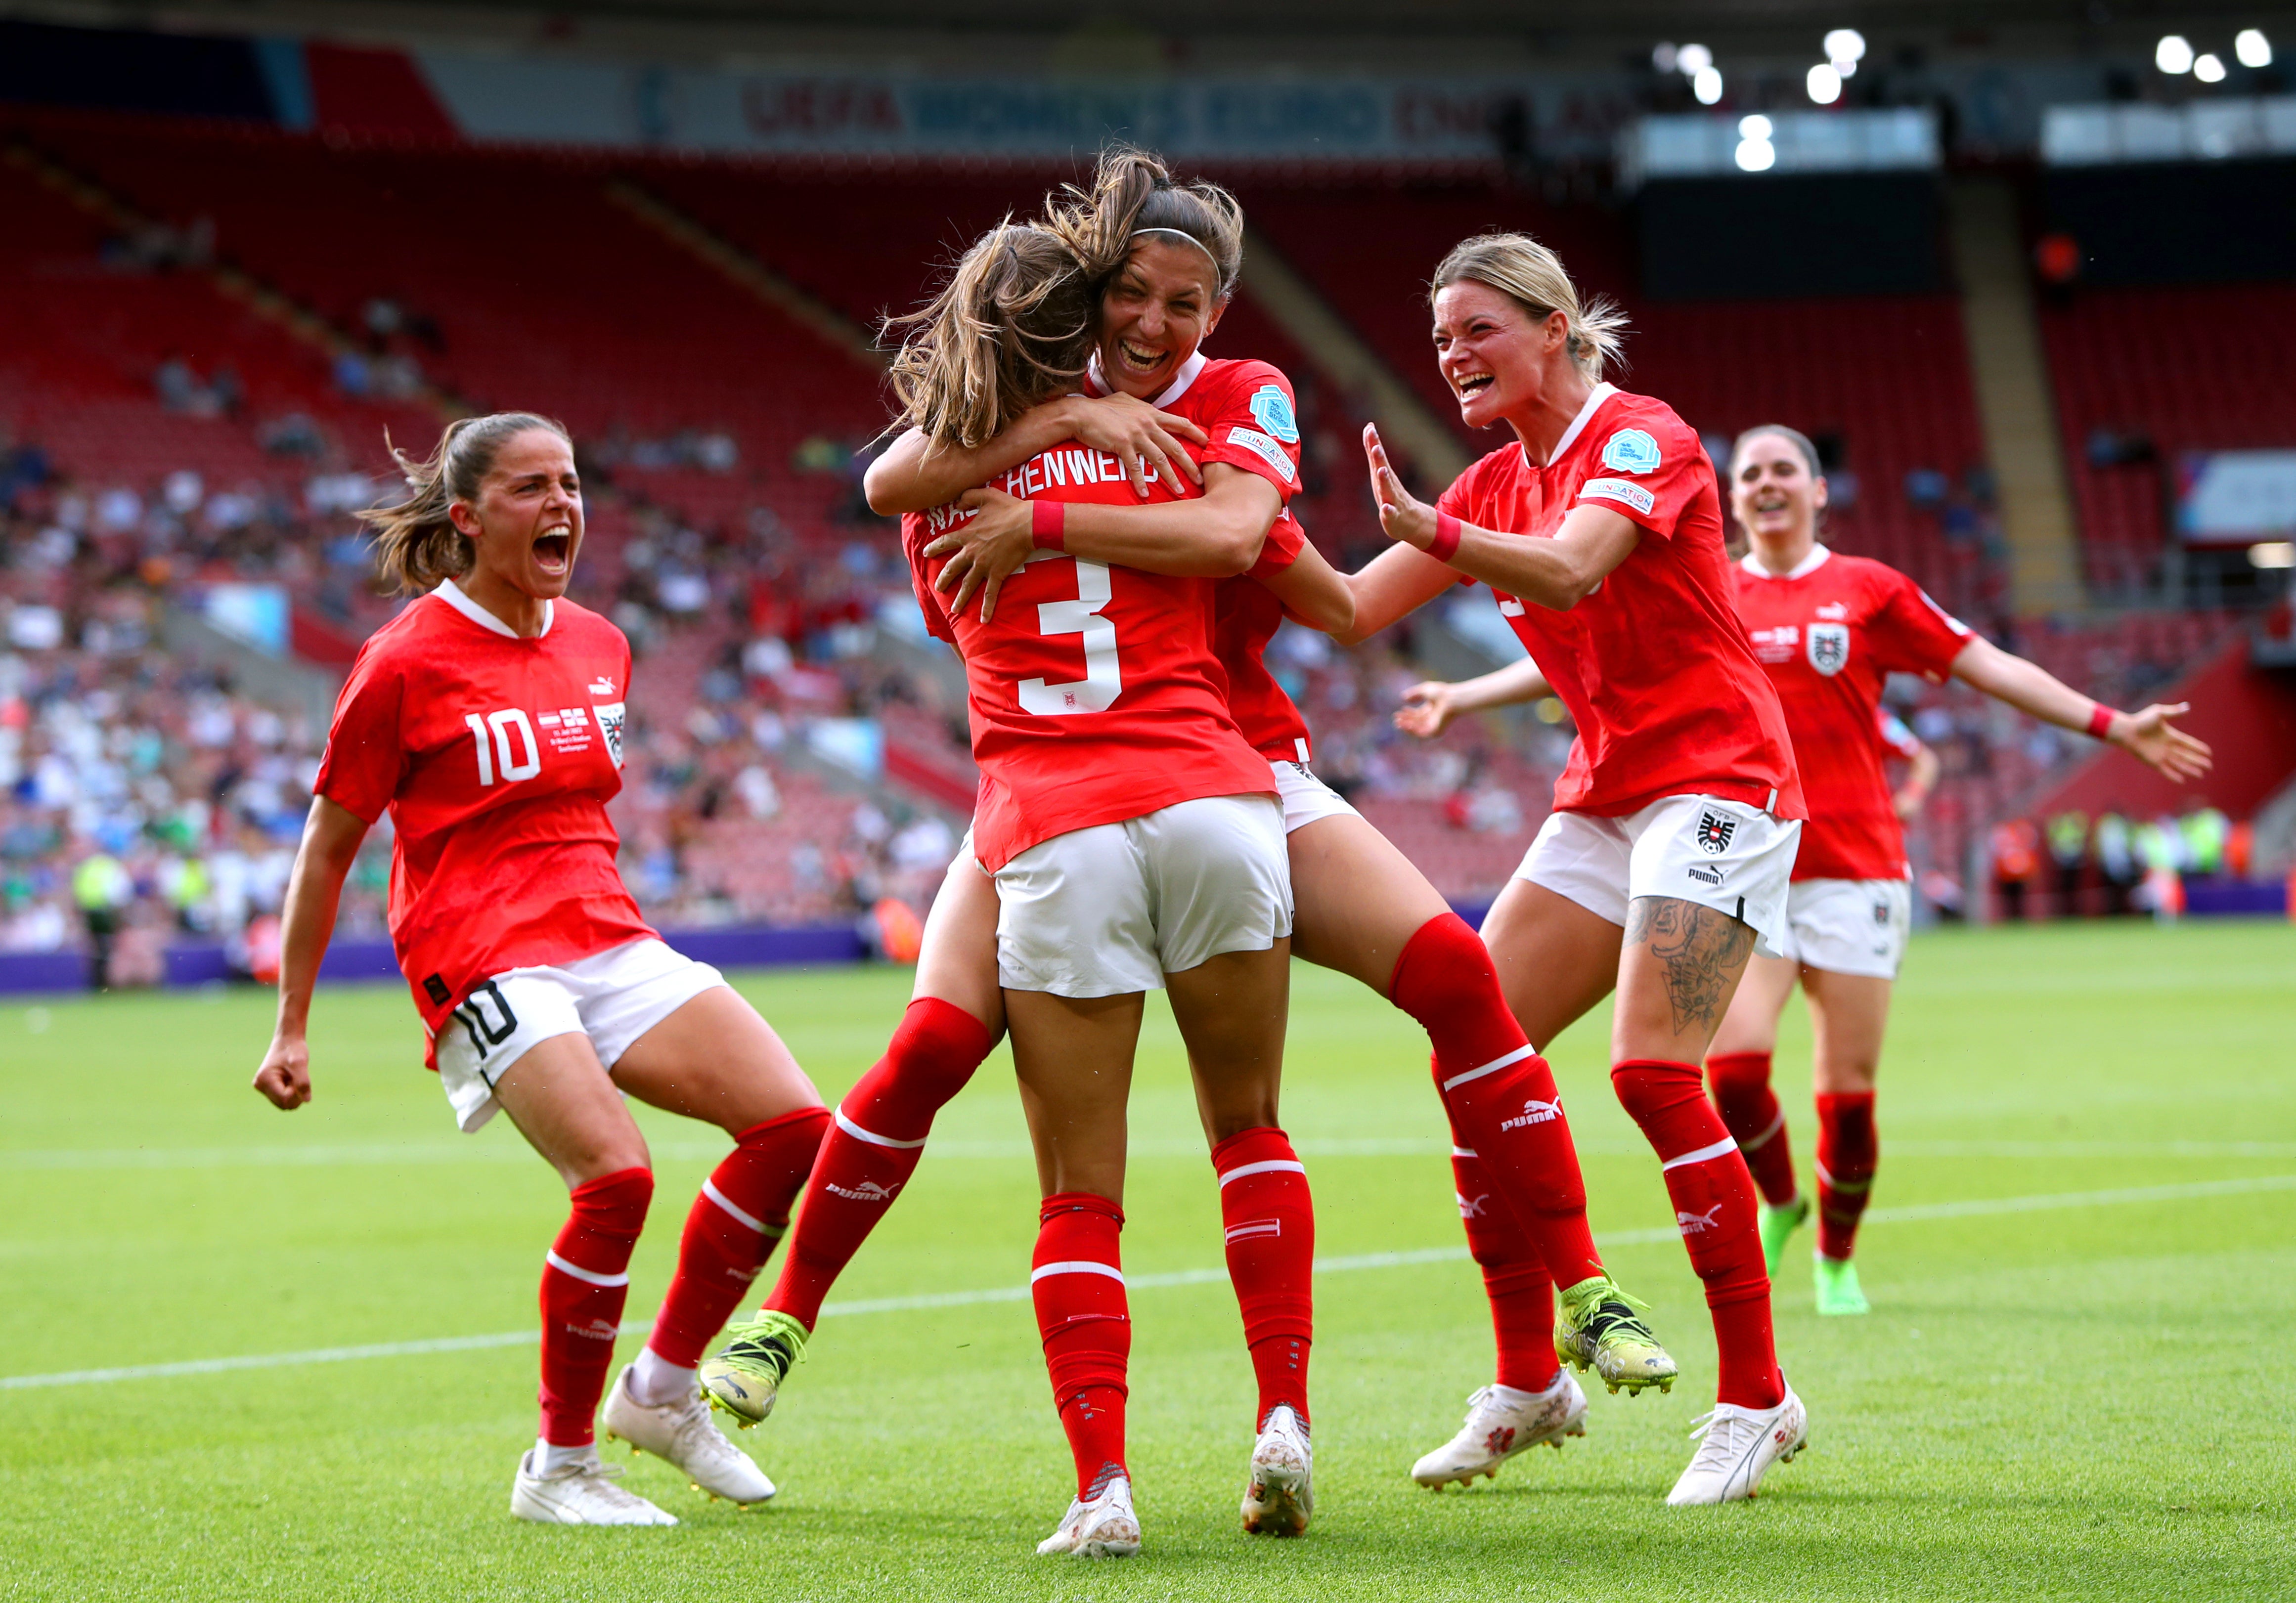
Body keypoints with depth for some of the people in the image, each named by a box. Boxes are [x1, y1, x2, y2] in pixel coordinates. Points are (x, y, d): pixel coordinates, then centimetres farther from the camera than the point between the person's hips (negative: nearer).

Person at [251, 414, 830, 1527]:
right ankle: (557, 1469, -8)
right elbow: (327, 847, 1)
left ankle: (662, 1390, 6)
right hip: (482, 963, -7)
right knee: (616, 1175, -26)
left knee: (794, 1123, -9)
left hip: (608, 942, 7)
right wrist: (292, 1028, 2)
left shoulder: (599, 645, 13)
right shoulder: (406, 662, -5)